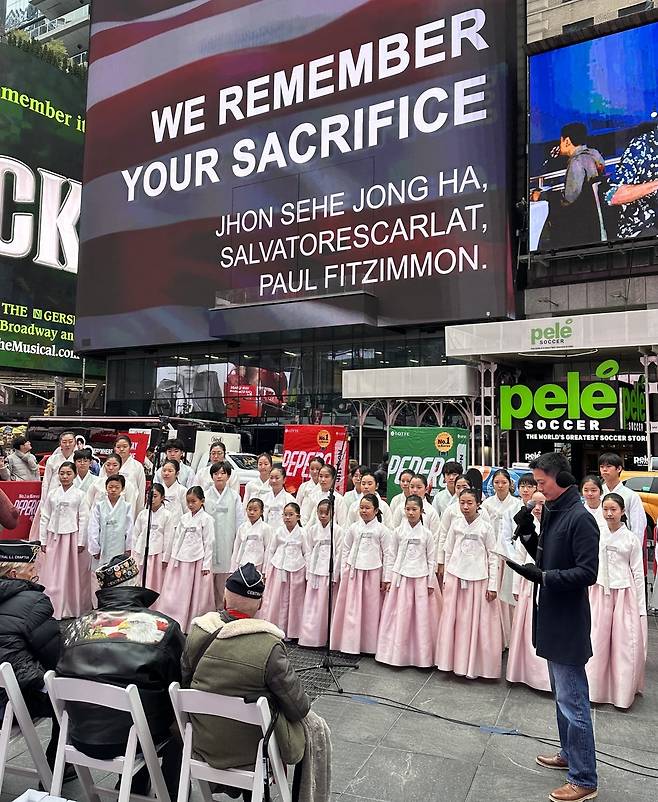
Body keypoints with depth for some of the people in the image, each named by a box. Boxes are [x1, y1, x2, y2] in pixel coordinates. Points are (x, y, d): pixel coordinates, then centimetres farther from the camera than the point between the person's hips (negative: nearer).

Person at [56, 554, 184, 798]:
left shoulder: (76, 626, -1)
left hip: (81, 736, 5)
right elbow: (183, 684, -3)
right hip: (134, 739, -4)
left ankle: (134, 789, 38)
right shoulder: (164, 626, -12)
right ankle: (170, 794, 31)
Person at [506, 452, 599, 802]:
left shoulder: (580, 518, -19)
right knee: (562, 694, 23)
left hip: (568, 621, -9)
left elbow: (587, 572, -22)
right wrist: (527, 533, -1)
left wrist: (543, 576, -26)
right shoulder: (551, 513, 7)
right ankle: (569, 754, 40)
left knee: (572, 700, 0)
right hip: (552, 616, 9)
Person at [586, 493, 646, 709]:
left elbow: (638, 574, -2)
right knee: (597, 642, 5)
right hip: (600, 593, 2)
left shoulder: (631, 539, -5)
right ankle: (596, 689, 18)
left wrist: (641, 607, -2)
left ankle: (623, 693, 19)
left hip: (624, 594, -2)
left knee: (624, 644, 4)